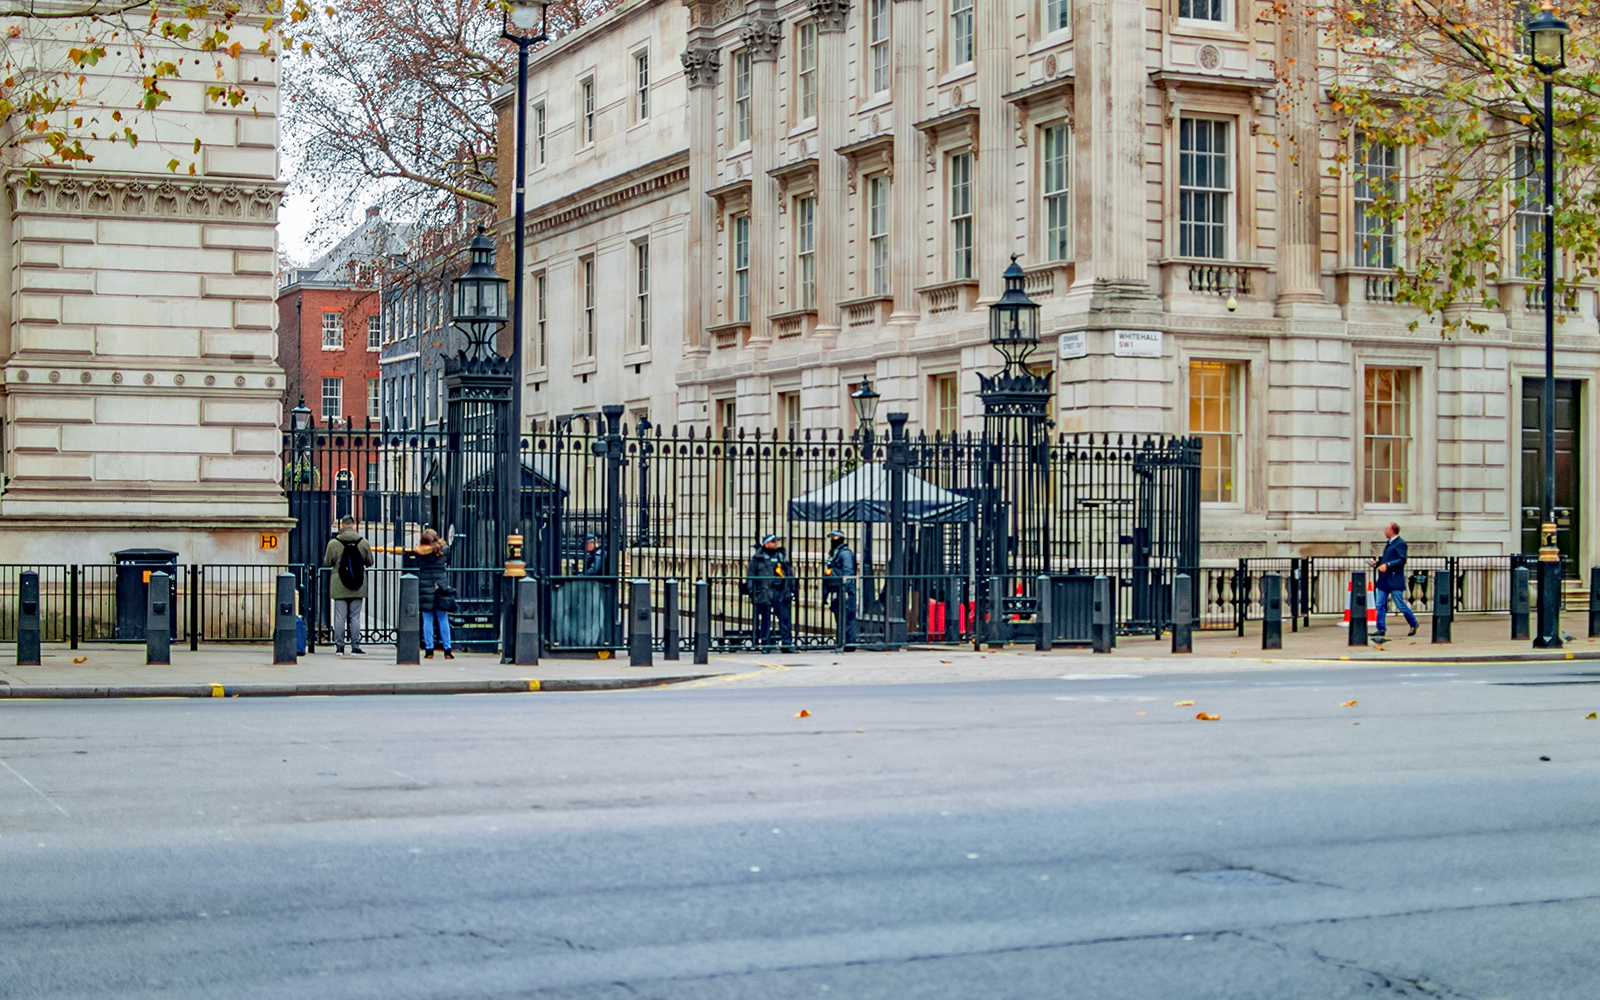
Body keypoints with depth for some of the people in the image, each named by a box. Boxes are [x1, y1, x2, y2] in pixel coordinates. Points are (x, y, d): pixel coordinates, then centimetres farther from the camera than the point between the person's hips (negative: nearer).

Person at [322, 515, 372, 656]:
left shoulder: (333, 543, -7)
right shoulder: (363, 542, -4)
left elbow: (327, 562, 3)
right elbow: (369, 562, 6)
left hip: (339, 587, -1)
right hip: (358, 588, 1)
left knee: (340, 617, 5)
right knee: (355, 617, 6)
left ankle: (339, 647, 6)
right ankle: (355, 646, 7)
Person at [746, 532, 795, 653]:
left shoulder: (782, 555, 16)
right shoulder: (757, 558, 5)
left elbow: (790, 573, 21)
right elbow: (750, 575, 5)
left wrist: (792, 588, 15)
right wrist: (751, 591, -2)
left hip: (781, 592, 3)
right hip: (764, 592, -3)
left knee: (785, 618, -1)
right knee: (765, 619, 1)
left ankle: (787, 644, 4)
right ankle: (765, 644, 8)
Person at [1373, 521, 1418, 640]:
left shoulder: (1400, 543, -10)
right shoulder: (1389, 543, 18)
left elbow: (1402, 560, -18)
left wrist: (1387, 565, -24)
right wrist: (1377, 563, 8)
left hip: (1395, 580, -9)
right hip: (1384, 580, 9)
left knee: (1400, 605, -1)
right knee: (1381, 605, 2)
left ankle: (1413, 624, 19)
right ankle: (1381, 630, 4)